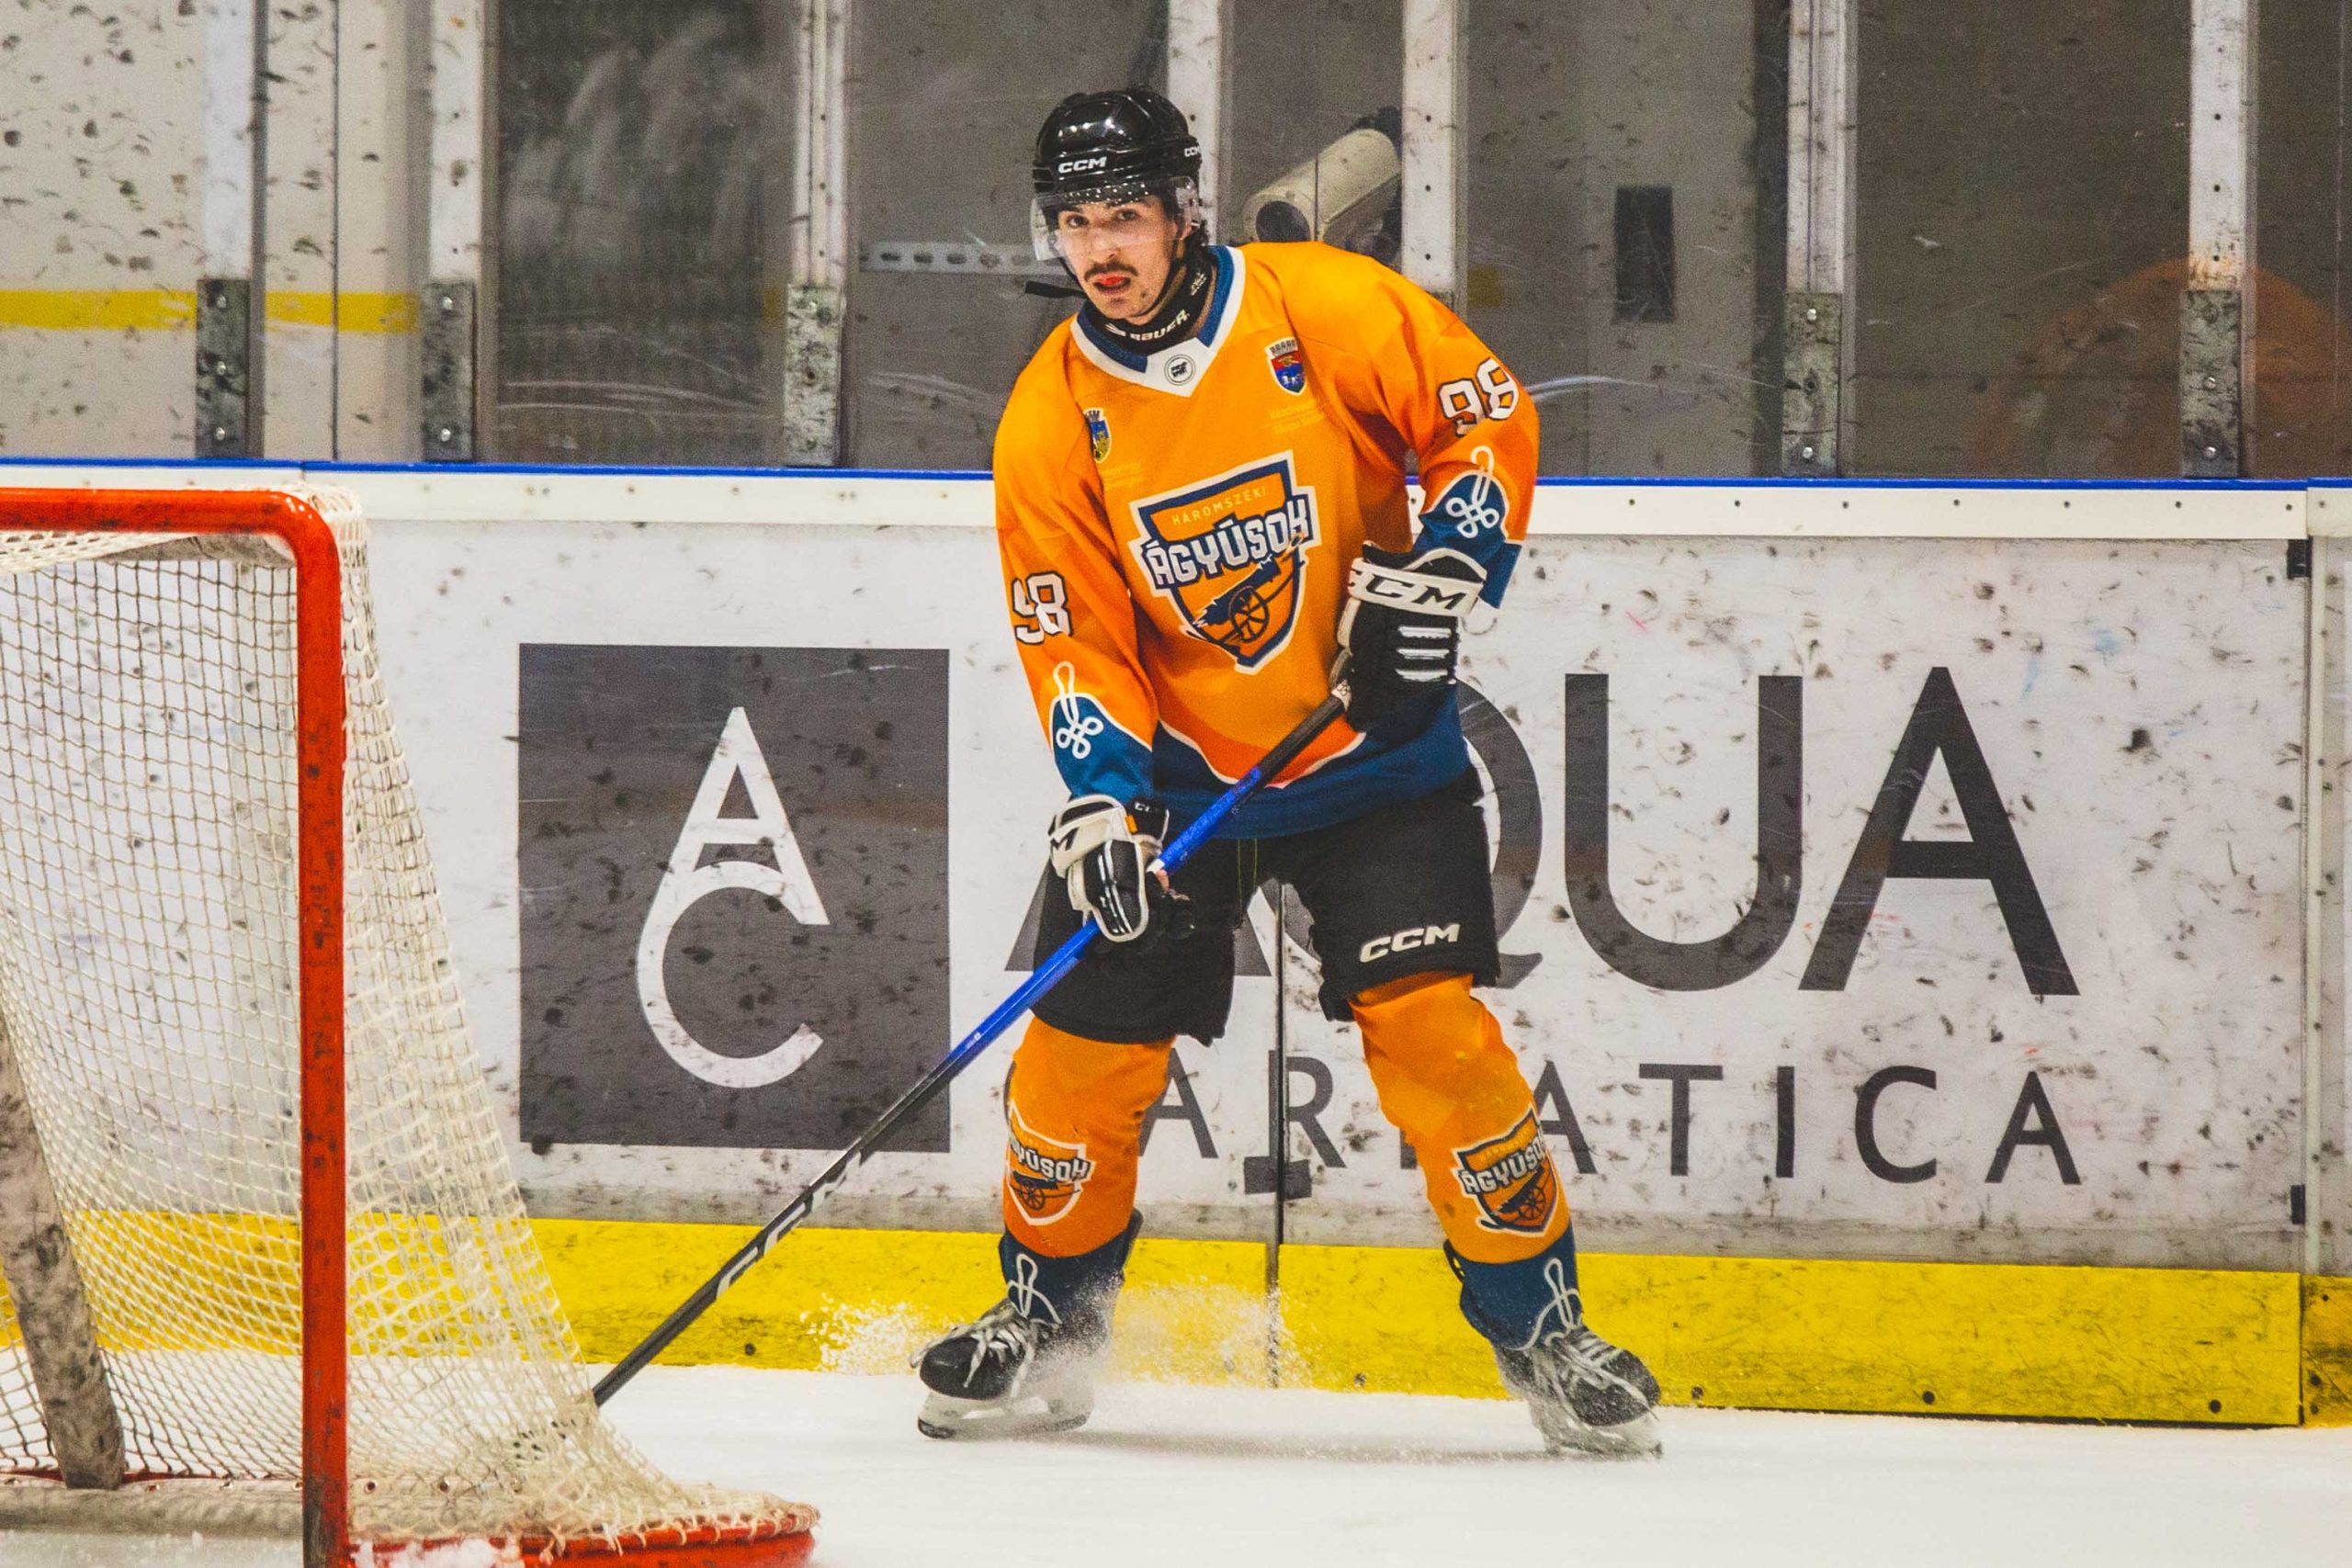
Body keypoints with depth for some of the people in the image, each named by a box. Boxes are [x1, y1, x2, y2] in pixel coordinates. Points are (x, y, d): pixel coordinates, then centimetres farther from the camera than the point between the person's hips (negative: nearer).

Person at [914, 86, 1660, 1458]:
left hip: (1375, 745, -2)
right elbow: (1074, 633, -5)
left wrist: (1436, 574, -18)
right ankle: (1052, 1318, 20)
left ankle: (1540, 1322, -3)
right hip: (1180, 763, 3)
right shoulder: (1053, 419, -6)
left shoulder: (1325, 307, -13)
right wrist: (1102, 800, -17)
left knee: (1426, 1020, -15)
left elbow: (1489, 416, -6)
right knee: (1090, 1032, -2)